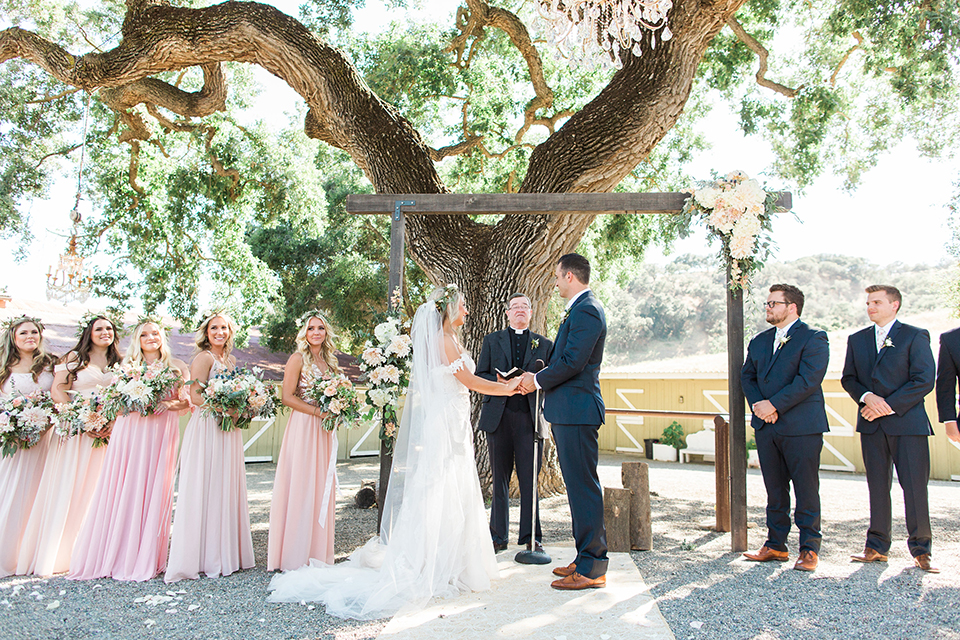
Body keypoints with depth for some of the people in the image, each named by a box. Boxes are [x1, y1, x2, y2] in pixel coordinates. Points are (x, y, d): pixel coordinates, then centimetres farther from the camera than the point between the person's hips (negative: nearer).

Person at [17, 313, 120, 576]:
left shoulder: (117, 363, 16)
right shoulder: (75, 358, 7)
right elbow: (57, 390, -3)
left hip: (107, 432, 3)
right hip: (76, 429, -3)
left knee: (96, 490, 1)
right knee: (67, 488, -4)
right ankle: (55, 554, 4)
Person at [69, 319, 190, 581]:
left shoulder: (176, 366, 10)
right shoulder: (127, 366, 15)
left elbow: (187, 401, 6)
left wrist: (168, 405, -13)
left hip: (161, 432, -1)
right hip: (129, 430, 2)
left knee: (153, 491, -3)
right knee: (121, 490, -2)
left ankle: (144, 560, 4)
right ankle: (111, 556, 7)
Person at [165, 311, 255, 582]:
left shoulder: (230, 360, 16)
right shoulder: (204, 358, -7)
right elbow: (196, 396, -14)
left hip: (227, 430, 8)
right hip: (206, 429, -8)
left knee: (226, 488, 10)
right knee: (205, 490, -4)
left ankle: (226, 553, 17)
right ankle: (203, 557, 3)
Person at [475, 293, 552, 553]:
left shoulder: (544, 344, 14)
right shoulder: (492, 340, 14)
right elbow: (479, 375, 8)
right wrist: (499, 382, -12)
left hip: (530, 417, 0)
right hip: (498, 417, 1)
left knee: (529, 480, 0)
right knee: (500, 480, 7)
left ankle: (531, 537, 12)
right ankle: (498, 536, 17)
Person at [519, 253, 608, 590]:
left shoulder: (586, 311, -14)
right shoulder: (581, 309, 20)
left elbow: (572, 362, -21)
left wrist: (538, 380, -8)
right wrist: (537, 378, 10)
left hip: (577, 411, -11)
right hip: (569, 411, 11)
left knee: (583, 487, -5)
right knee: (578, 486, 15)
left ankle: (591, 568, 4)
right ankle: (586, 559, 25)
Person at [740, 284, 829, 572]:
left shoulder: (813, 339, -4)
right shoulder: (759, 341, 16)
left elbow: (808, 380, -15)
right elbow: (746, 376, 14)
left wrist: (774, 404, -16)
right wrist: (758, 405, -3)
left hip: (802, 427, -6)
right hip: (766, 428, 6)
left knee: (806, 489, 1)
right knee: (775, 489, 11)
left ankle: (809, 548, 13)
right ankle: (776, 545, 20)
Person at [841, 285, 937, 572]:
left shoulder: (915, 336, 1)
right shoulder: (857, 339, 14)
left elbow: (924, 380, -6)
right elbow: (848, 378, 12)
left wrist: (889, 405, -11)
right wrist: (867, 397, -8)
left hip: (907, 422, -4)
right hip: (871, 423, 4)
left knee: (915, 486, -2)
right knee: (877, 485, 8)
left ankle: (921, 549, 12)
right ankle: (877, 547, 15)